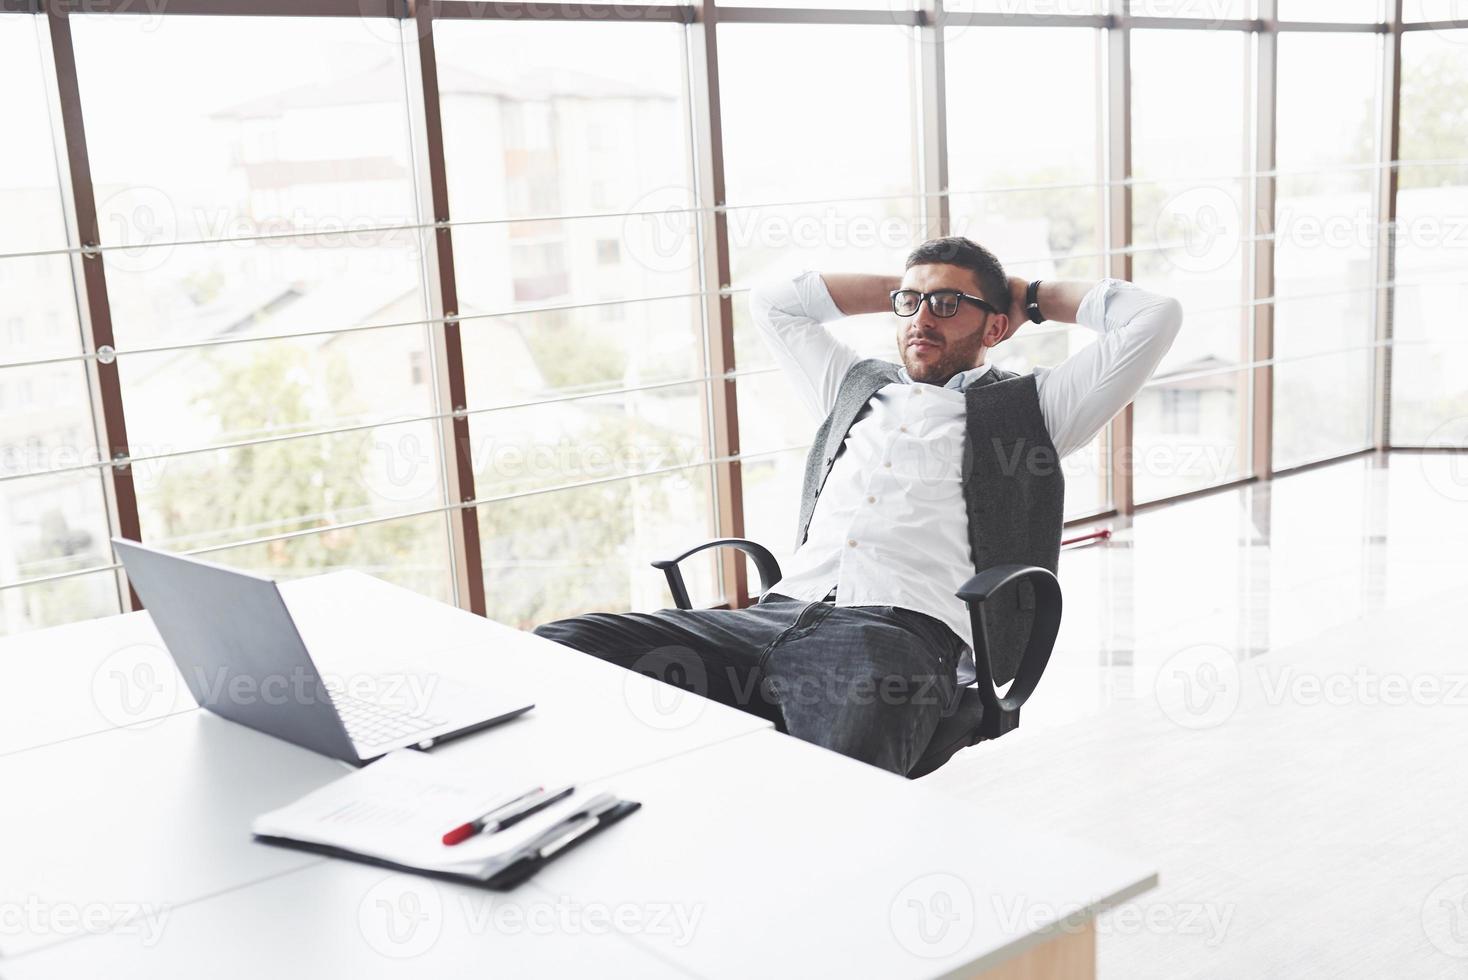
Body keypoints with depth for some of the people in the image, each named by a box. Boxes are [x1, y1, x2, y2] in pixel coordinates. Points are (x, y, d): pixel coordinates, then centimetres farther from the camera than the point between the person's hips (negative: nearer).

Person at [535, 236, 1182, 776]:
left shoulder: (1027, 407, 19)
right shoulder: (856, 386, 33)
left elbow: (1154, 316, 13)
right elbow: (772, 301, 43)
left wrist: (1032, 296, 27)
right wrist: (899, 288, 39)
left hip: (900, 635, -5)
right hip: (777, 615, 5)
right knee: (562, 650, -17)